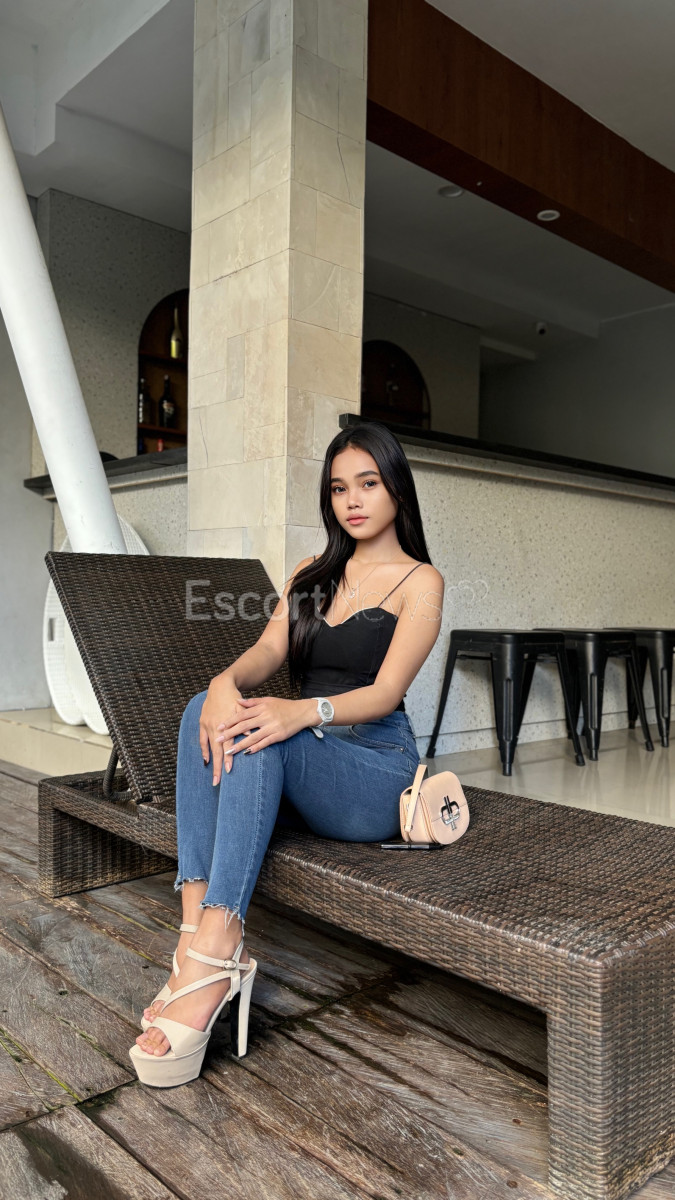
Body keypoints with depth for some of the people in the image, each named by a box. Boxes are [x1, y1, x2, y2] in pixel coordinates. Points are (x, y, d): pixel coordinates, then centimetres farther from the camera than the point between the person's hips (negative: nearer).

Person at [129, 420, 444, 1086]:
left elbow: (385, 692, -12)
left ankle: (212, 955, -38)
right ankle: (198, 926, -33)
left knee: (256, 735, -33)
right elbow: (269, 648, 1)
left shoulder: (420, 581, 2)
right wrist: (227, 680, -24)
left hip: (377, 769, -4)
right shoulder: (311, 573, 19)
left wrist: (303, 712, -33)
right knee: (208, 711, -25)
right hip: (302, 766, 5)